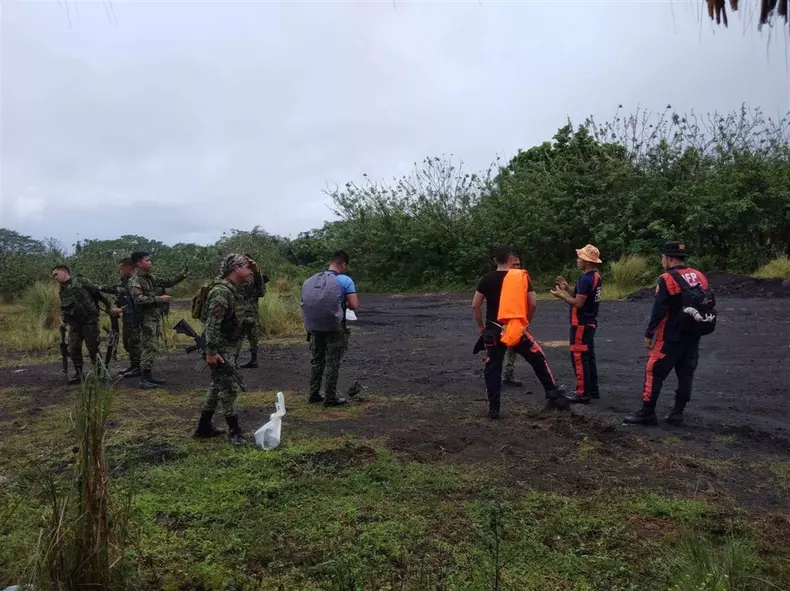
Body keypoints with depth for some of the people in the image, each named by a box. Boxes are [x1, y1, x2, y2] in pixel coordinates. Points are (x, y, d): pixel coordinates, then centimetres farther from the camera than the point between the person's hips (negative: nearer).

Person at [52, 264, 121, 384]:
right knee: (73, 349, 2)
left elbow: (98, 293, -5)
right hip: (74, 324, 6)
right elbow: (63, 308, 23)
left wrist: (110, 307, -8)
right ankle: (78, 374, 13)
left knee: (93, 348, -3)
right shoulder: (62, 291, 15)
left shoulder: (81, 282, -4)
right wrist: (63, 319, 3)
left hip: (89, 321, -6)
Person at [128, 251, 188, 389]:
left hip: (155, 317, 9)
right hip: (147, 319, -9)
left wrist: (182, 276, 9)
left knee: (151, 347, 12)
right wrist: (159, 299, -22)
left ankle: (148, 375, 20)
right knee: (149, 348, -9)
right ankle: (143, 380, -5)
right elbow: (139, 299, -24)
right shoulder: (135, 280, -13)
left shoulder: (151, 277, 13)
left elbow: (167, 283, 21)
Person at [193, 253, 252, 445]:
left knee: (218, 386, 17)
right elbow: (211, 323, -25)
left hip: (226, 347, 11)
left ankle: (203, 427, 28)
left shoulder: (234, 290, 10)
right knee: (229, 387, -5)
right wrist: (211, 351, -27)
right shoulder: (221, 291, -21)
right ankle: (234, 431, 6)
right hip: (219, 349, -11)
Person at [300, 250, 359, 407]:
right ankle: (330, 398, 11)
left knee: (316, 361, 18)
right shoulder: (345, 280, -9)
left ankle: (314, 394, 25)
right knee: (332, 364, 6)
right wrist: (344, 302, 9)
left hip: (314, 328, 5)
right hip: (334, 329, -5)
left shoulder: (310, 280, 8)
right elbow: (354, 305, -14)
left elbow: (307, 303, 10)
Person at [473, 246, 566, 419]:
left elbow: (475, 305, 0)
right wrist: (526, 322, 15)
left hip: (493, 331, 1)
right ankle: (552, 389, 32)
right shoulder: (522, 277, -2)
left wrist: (481, 327, 12)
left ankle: (493, 408, 9)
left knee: (492, 368, 8)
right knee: (538, 358, 20)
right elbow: (533, 304, -1)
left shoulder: (486, 279, -1)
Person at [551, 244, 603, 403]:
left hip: (581, 324, -10)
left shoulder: (586, 278, -21)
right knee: (589, 356, 16)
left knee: (579, 358, -4)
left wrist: (560, 295, -11)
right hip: (590, 322, 10)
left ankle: (583, 394, -1)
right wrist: (566, 289, 9)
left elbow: (578, 303, -22)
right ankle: (593, 390, 23)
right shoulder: (596, 277, 11)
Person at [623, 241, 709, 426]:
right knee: (685, 374, 12)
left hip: (670, 337, -7)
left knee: (654, 373, -1)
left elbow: (658, 310, -16)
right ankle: (677, 412, 17)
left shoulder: (667, 279, -14)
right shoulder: (700, 277, 8)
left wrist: (649, 334, -9)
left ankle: (647, 413, 0)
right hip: (693, 336, 7)